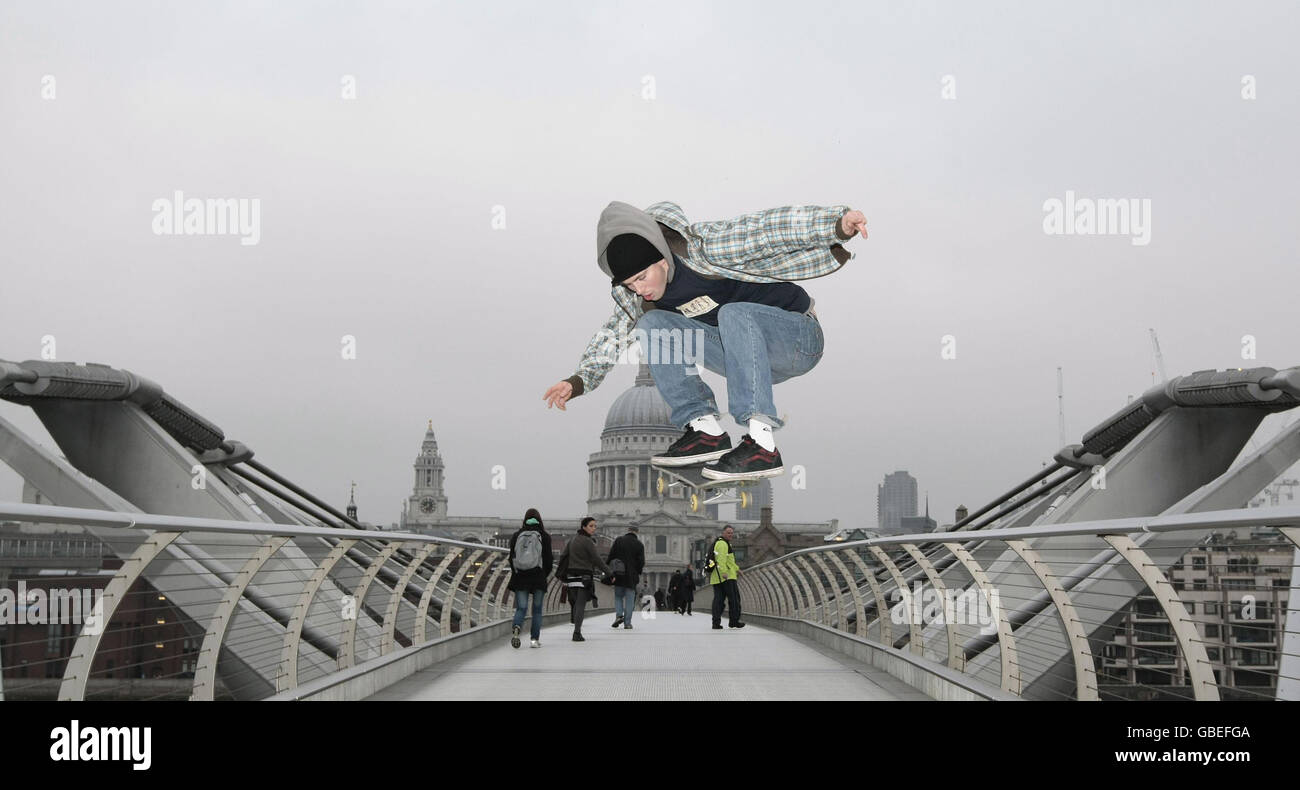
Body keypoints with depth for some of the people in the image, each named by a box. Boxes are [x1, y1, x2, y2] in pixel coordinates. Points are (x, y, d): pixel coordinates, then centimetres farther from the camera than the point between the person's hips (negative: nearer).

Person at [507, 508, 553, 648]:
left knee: (521, 608, 4)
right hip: (538, 577, -1)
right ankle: (534, 639, 6)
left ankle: (516, 628, -25)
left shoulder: (516, 535, 3)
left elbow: (511, 557, 4)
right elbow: (548, 559, -1)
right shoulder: (544, 536, -1)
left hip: (520, 577, 1)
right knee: (537, 609, 9)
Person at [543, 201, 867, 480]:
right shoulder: (633, 296, -3)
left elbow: (773, 228, -27)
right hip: (751, 357, 6)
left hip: (799, 339, -6)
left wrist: (838, 223, -39)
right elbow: (614, 332, 9)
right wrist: (578, 381, -2)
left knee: (733, 313, -37)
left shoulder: (706, 248, -22)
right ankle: (705, 428, -11)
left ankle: (762, 443, -40)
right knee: (652, 324, -8)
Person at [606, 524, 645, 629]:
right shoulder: (639, 544, 0)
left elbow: (611, 557, -1)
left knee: (618, 596, 15)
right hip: (632, 576, -1)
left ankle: (619, 615, -6)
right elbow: (641, 562, -2)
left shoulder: (618, 541, 1)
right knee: (629, 599, 4)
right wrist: (638, 573, 11)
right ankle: (627, 622, 3)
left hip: (618, 575, 1)